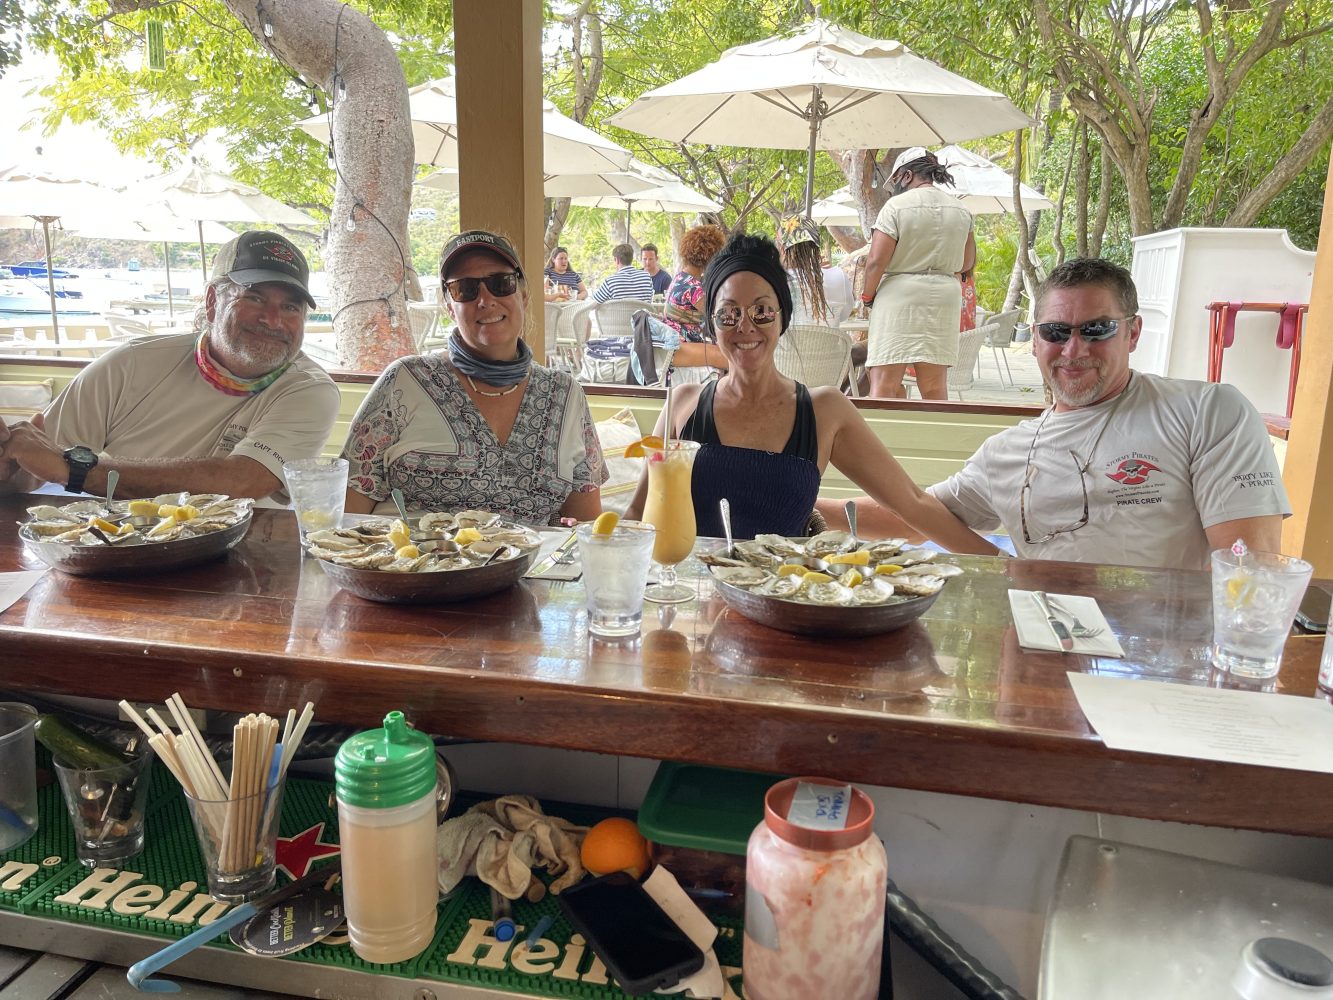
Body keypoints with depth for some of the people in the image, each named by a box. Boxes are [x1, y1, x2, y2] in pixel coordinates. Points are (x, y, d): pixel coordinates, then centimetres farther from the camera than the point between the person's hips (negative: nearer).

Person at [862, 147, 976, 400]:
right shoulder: (961, 210, 11)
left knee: (884, 383, -4)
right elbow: (968, 262, 18)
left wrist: (868, 295, 1)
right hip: (945, 295, 6)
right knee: (935, 385, 9)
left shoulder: (896, 206, -7)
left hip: (899, 294, -5)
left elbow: (876, 260, -13)